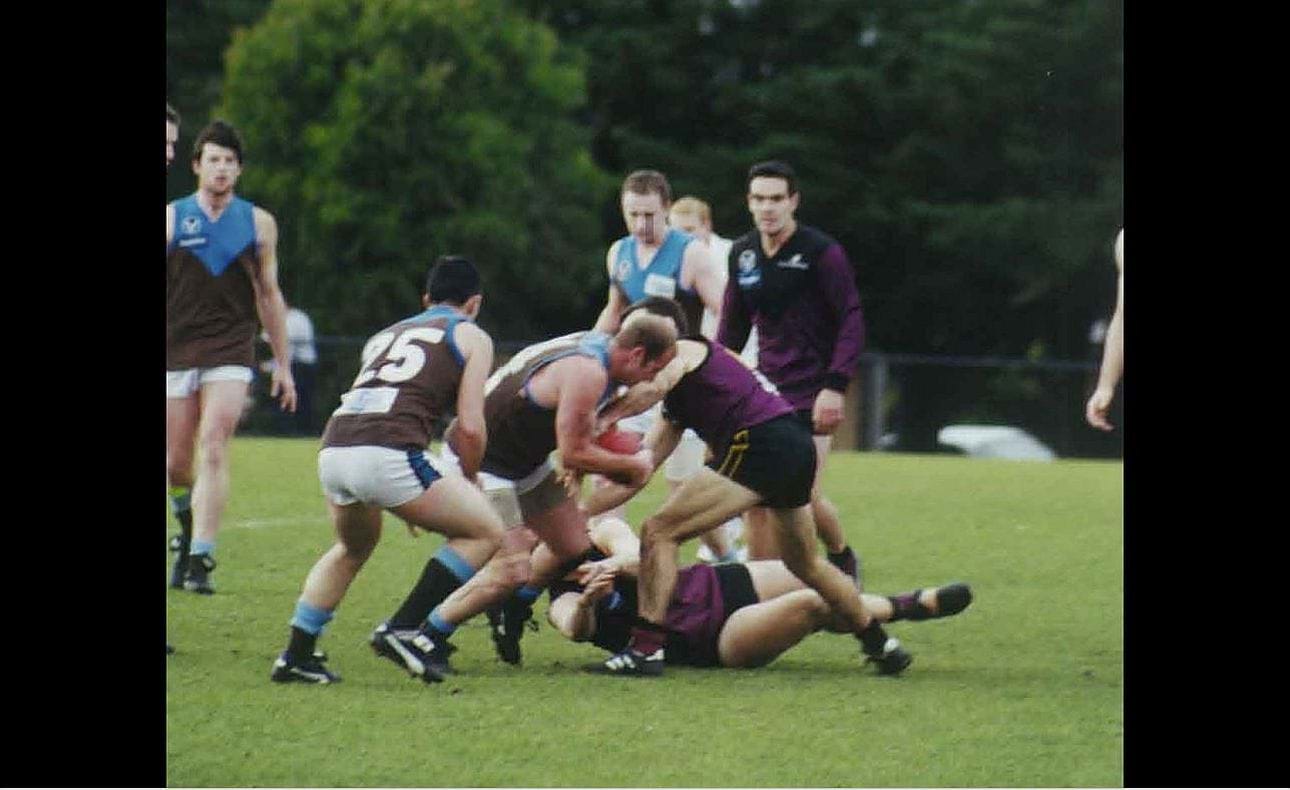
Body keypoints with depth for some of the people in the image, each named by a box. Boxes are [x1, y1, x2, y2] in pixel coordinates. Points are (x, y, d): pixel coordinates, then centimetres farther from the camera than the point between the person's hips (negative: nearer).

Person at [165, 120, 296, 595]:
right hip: (176, 354, 1)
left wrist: (283, 364, 13)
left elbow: (269, 295, 13)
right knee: (176, 464, 4)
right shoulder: (172, 218, 2)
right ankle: (189, 526, 37)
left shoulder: (259, 223, 6)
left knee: (213, 450, -17)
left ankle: (200, 559, -18)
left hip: (231, 354, -1)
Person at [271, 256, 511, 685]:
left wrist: (409, 499, 40)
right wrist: (468, 484, 23)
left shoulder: (386, 335, 32)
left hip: (332, 449, 6)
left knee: (352, 548, 34)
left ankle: (296, 656, 29)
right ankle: (406, 630, 1)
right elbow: (470, 427, 5)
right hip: (387, 453, -6)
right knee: (485, 532, 11)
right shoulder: (470, 336, 15)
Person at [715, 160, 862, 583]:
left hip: (812, 394, -5)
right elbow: (732, 326, 19)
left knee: (803, 494, -10)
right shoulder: (742, 254, 8)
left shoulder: (821, 252, -10)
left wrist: (835, 386, -20)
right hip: (766, 387, 5)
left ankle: (842, 555, 18)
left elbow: (852, 321, -11)